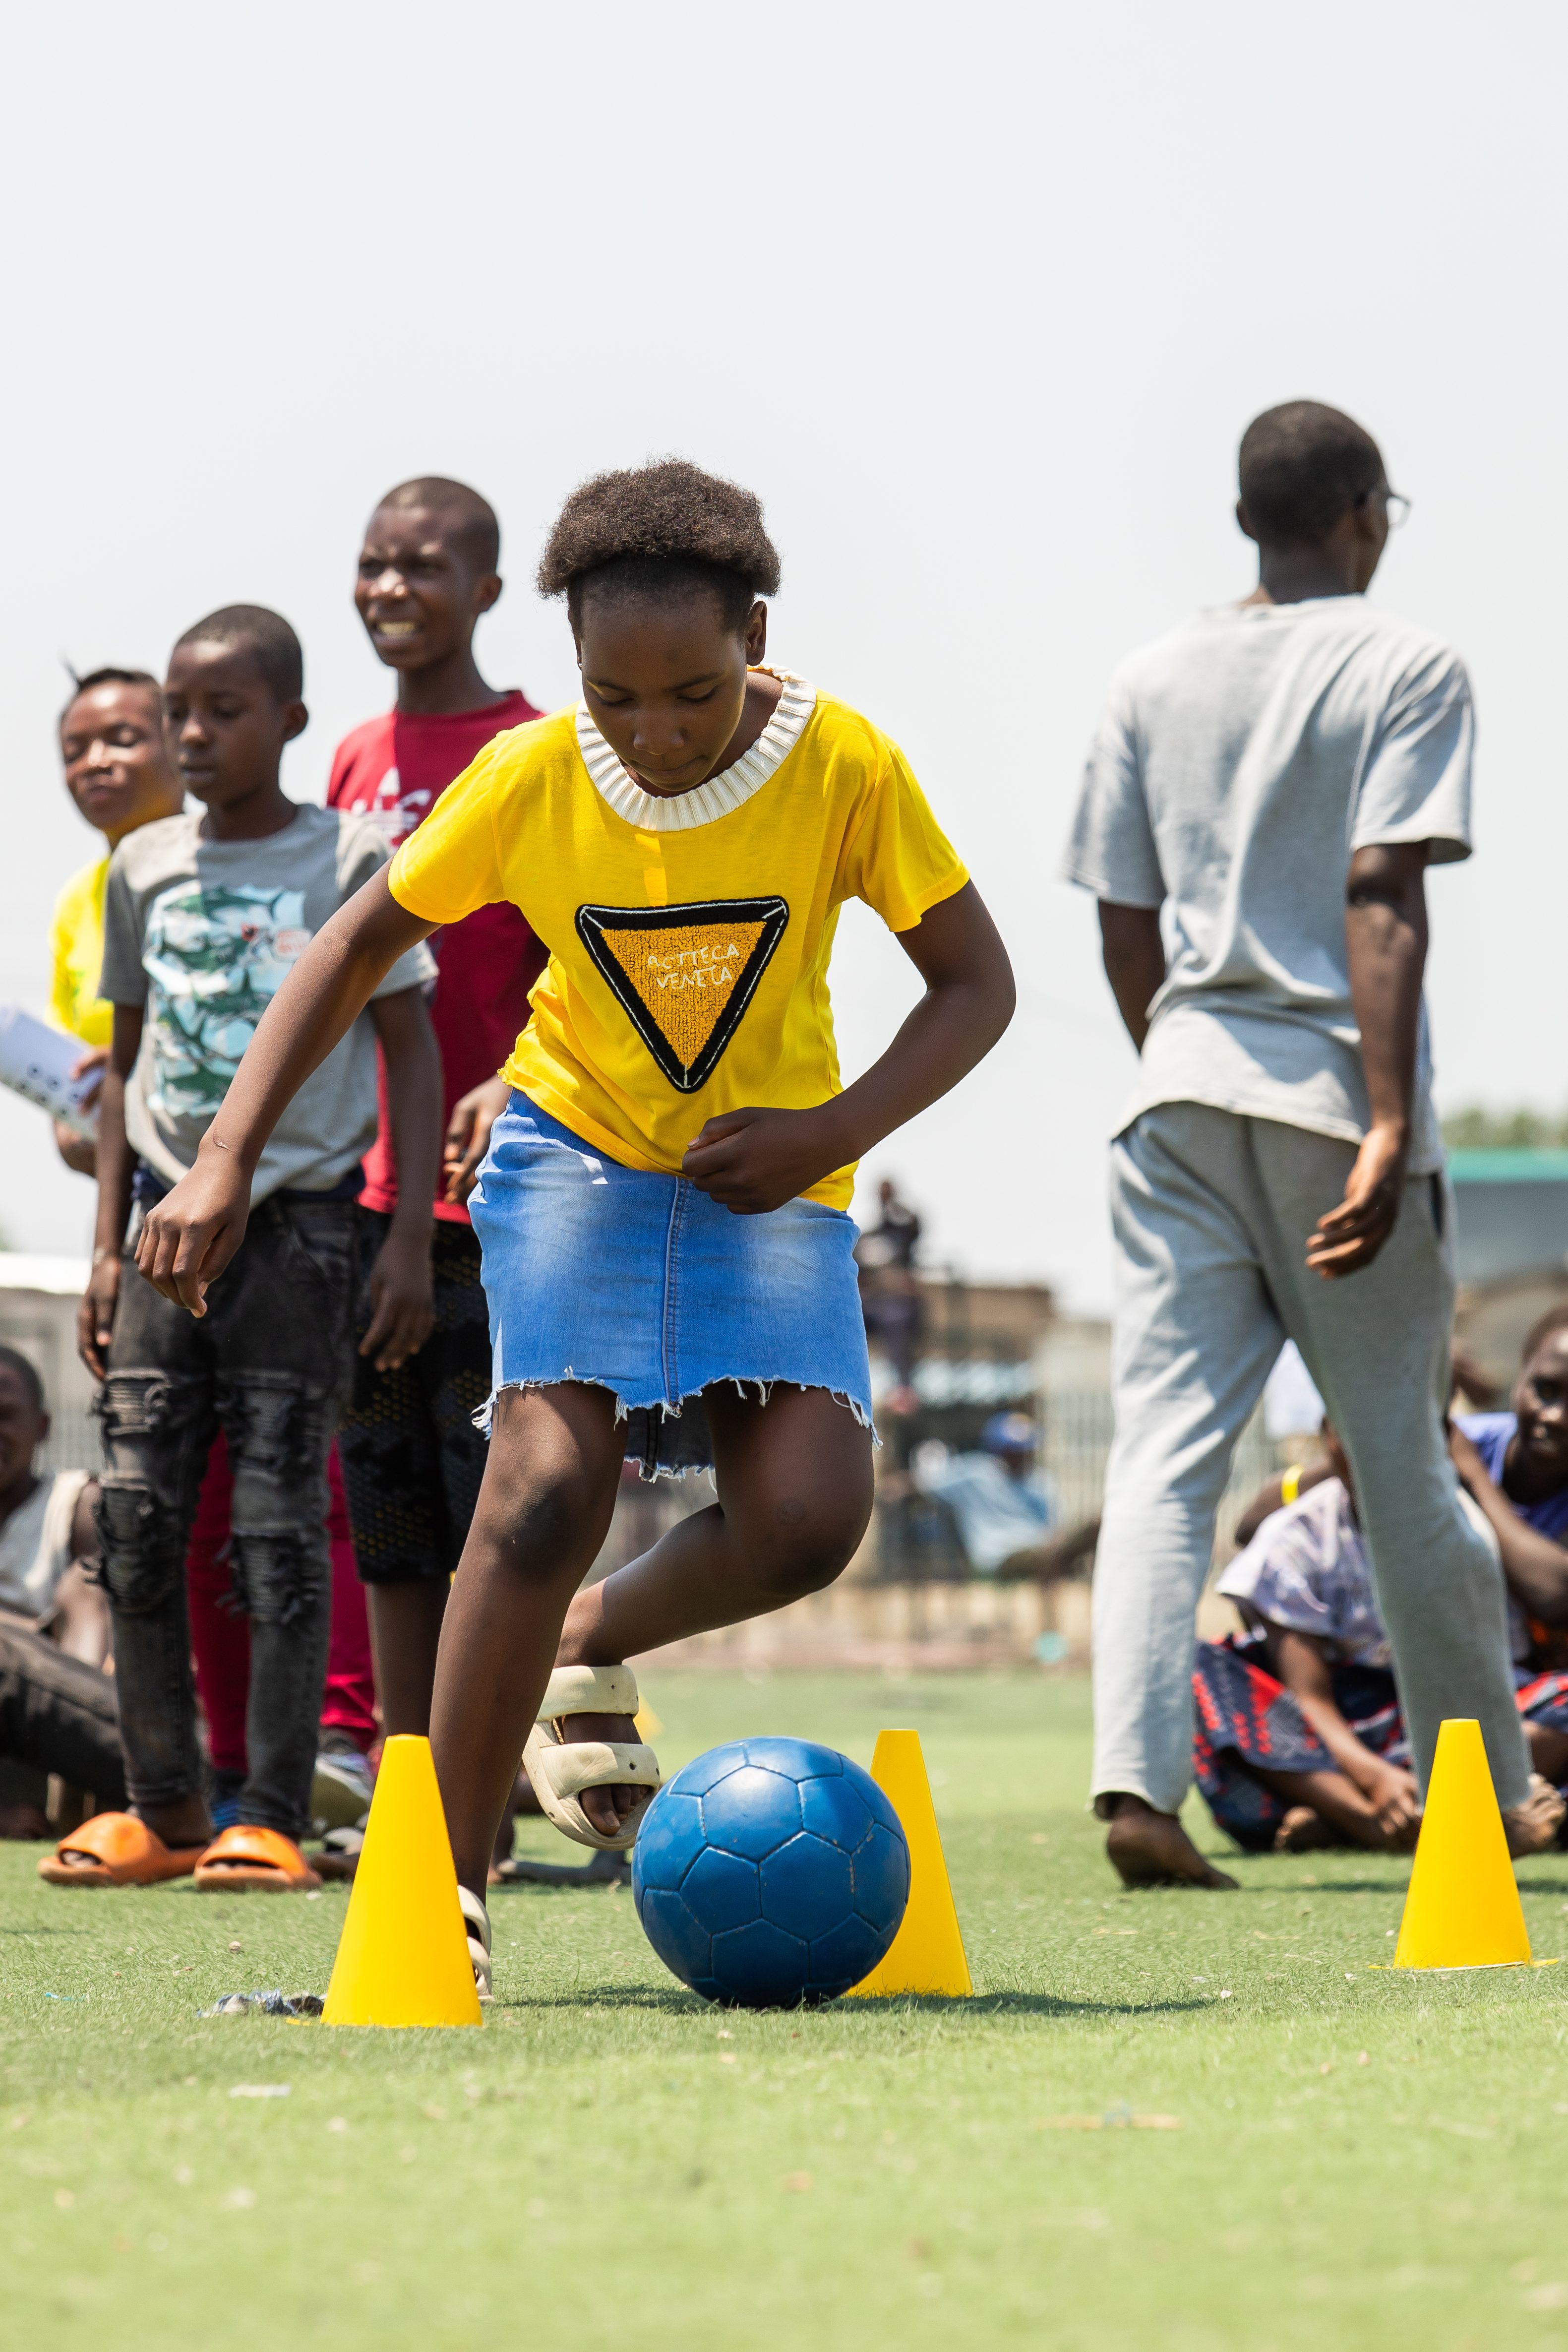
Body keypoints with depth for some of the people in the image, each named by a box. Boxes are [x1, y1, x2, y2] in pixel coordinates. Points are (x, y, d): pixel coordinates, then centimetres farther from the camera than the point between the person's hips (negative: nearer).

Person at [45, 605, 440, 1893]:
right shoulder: (144, 868, 10)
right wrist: (108, 1243, 11)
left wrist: (413, 1239, -5)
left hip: (298, 1218, -4)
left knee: (280, 1523, -5)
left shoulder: (351, 858, -1)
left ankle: (275, 1821, -2)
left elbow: (411, 1052, 1)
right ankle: (164, 1809, 10)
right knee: (136, 1519, 0)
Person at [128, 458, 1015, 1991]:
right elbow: (361, 945, -1)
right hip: (576, 1144, -1)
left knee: (806, 1521, -18)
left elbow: (974, 982, -7)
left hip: (769, 1174, 1)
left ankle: (592, 1651, 16)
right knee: (550, 1472, -23)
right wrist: (225, 1158, -10)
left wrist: (834, 1131, -23)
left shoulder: (847, 770, -16)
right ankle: (446, 1883, -14)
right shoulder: (528, 781, -14)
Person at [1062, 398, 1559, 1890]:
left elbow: (1125, 929, 12)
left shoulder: (1154, 679, 11)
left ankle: (1136, 1781, -19)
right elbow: (1384, 904, -13)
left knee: (1165, 1444, -2)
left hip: (1180, 1091, 3)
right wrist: (1391, 1125, -17)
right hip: (1332, 1087, -3)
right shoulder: (1406, 668, -3)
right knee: (1401, 1458, 8)